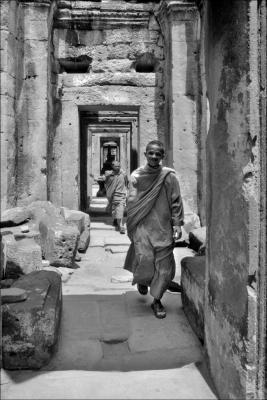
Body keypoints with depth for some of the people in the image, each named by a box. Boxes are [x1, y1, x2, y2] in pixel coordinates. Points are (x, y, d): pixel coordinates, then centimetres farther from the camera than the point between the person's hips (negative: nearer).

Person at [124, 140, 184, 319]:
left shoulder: (169, 176, -2)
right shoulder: (136, 176, 3)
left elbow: (176, 202, 1)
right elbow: (131, 203, 8)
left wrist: (177, 224, -4)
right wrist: (130, 226, 6)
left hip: (163, 226, 0)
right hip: (142, 224, 0)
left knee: (163, 263, 1)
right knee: (144, 257, -11)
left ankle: (157, 300, 17)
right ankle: (142, 280, 25)